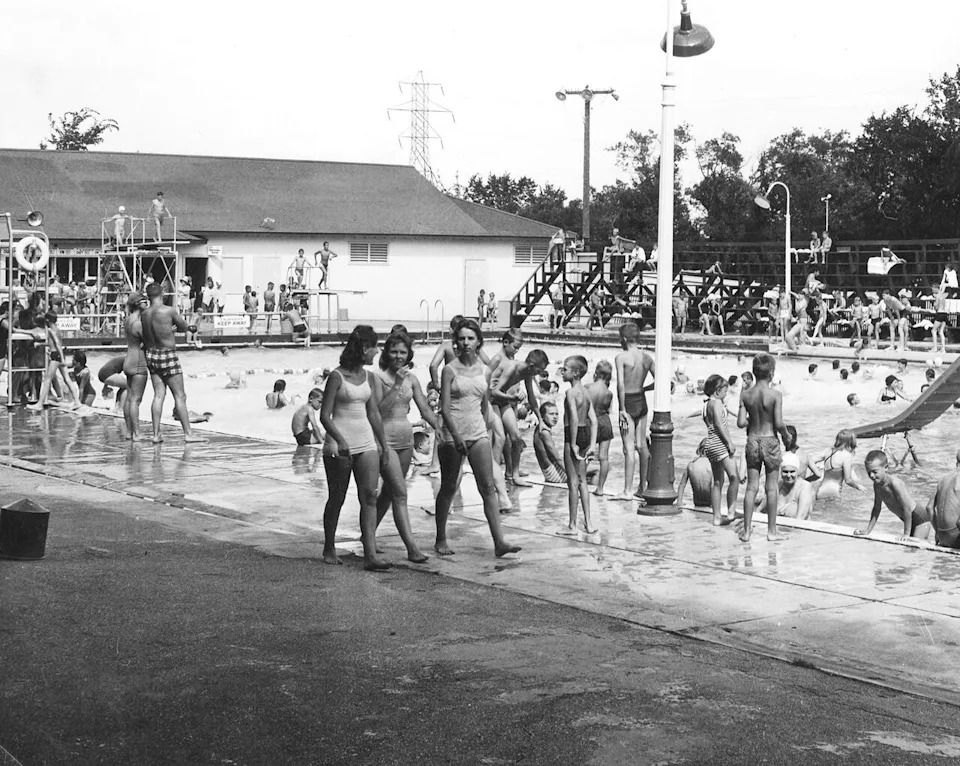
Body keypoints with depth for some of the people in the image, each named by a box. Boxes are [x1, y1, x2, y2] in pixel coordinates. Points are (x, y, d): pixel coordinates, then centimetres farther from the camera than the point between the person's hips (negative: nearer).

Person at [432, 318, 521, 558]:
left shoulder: (483, 369, 6)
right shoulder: (450, 370, -7)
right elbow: (444, 408, -13)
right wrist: (456, 436, -25)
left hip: (478, 434, 4)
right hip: (452, 434, -3)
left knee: (488, 487, -5)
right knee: (448, 488, 7)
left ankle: (499, 541, -10)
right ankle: (441, 540, 21)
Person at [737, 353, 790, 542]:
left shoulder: (745, 395, -3)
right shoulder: (775, 394, -13)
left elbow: (740, 423, -7)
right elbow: (779, 423, -17)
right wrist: (786, 435, 2)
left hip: (752, 440, 3)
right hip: (770, 441, -3)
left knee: (751, 486, 9)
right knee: (771, 487, 7)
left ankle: (747, 530, 8)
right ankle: (772, 530, 13)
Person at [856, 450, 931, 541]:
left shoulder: (895, 483, -30)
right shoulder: (877, 485, -4)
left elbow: (907, 508, -27)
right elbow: (876, 508, 9)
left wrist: (906, 534, -22)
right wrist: (867, 531, 9)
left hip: (921, 517, -8)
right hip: (909, 519, 8)